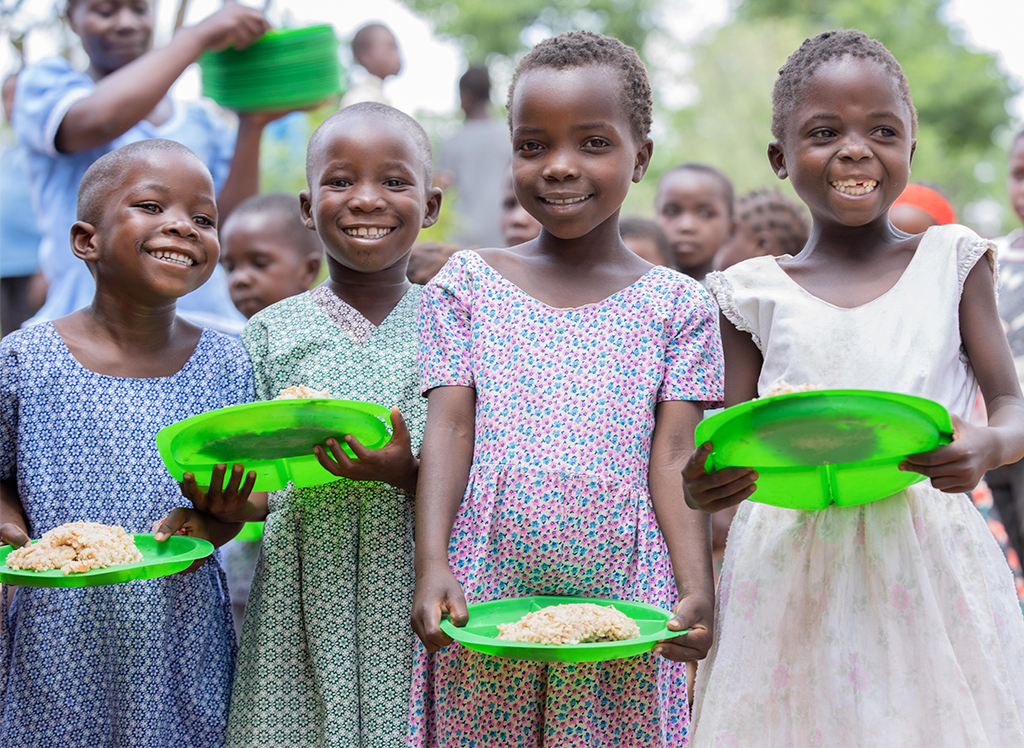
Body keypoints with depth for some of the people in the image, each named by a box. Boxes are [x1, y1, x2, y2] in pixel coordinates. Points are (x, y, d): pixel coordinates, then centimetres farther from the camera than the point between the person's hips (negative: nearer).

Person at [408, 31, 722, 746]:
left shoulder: (676, 304, 6)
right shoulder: (468, 284, 7)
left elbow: (673, 454, 1)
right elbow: (449, 428, 0)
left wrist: (698, 590, -11)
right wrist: (432, 562, -12)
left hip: (625, 598, 0)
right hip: (483, 589, 1)